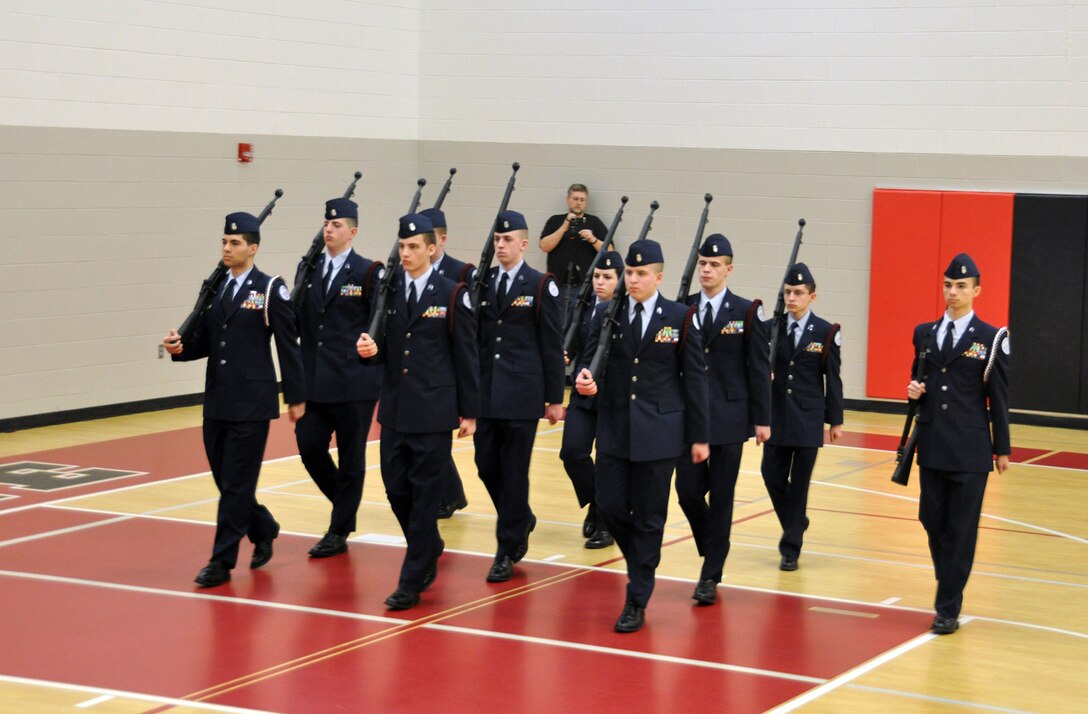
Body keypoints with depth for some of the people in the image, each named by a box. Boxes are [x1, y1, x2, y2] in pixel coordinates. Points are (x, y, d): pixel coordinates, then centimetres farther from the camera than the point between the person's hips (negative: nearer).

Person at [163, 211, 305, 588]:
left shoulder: (271, 289, -5)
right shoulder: (213, 288, 10)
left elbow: (288, 346, -4)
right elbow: (204, 342, 12)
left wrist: (296, 397, -4)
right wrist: (180, 347, -10)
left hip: (252, 402, -6)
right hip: (217, 401, 6)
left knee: (236, 483, -5)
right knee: (225, 480, 11)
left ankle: (222, 560, 1)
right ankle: (263, 530, 34)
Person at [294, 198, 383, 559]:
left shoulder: (368, 272, -4)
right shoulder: (307, 269, 10)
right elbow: (298, 321, 10)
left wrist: (371, 350, -13)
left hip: (354, 380, -5)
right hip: (314, 380, 5)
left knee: (350, 457, 3)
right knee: (309, 447, 2)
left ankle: (339, 532, 11)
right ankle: (345, 504, 27)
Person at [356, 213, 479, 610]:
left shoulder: (452, 295, -4)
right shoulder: (386, 291, 7)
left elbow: (466, 357, -3)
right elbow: (383, 345, 11)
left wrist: (469, 411, -4)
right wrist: (370, 349, -14)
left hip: (434, 410, -4)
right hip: (395, 409, 4)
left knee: (424, 492, -1)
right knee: (396, 488, 7)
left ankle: (412, 582, 4)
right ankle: (429, 548, 33)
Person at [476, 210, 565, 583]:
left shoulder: (541, 285, -2)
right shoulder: (481, 282, 9)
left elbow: (552, 346, -2)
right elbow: (473, 337, 11)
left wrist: (555, 398, -4)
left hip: (522, 394, -4)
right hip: (485, 393, 4)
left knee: (514, 471, 0)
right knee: (487, 466, 7)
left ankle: (507, 552, 8)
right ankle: (521, 519, 33)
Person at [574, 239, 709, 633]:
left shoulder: (681, 318, -2)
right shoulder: (607, 315, 5)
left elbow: (694, 379, 0)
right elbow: (590, 359, 5)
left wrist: (699, 436, -1)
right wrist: (585, 378, -21)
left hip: (658, 433, -3)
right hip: (613, 430, 3)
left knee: (648, 518, 2)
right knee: (610, 507, 0)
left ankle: (636, 603, 11)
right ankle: (643, 564, 30)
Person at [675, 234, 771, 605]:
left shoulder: (747, 312, -2)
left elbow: (759, 369, -2)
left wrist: (762, 419, -5)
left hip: (729, 417, -2)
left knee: (721, 498, 2)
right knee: (688, 491, -1)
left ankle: (711, 577, 9)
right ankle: (712, 548, 27)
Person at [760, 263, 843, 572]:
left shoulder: (826, 332, -3)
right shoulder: (770, 328, 3)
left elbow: (832, 379, -1)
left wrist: (836, 420, 0)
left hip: (808, 419, -2)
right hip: (776, 416, 2)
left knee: (800, 483, 1)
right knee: (772, 477, 1)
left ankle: (791, 548, 9)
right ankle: (795, 523, 29)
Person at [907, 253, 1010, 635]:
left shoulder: (991, 339, -3)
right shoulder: (924, 334, 10)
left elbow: (998, 399, -1)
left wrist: (1002, 448, 0)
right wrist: (914, 390, -3)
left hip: (970, 450, -4)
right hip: (932, 446, 4)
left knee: (961, 530, -2)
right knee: (931, 520, 8)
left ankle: (948, 608, 4)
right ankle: (950, 584, 30)